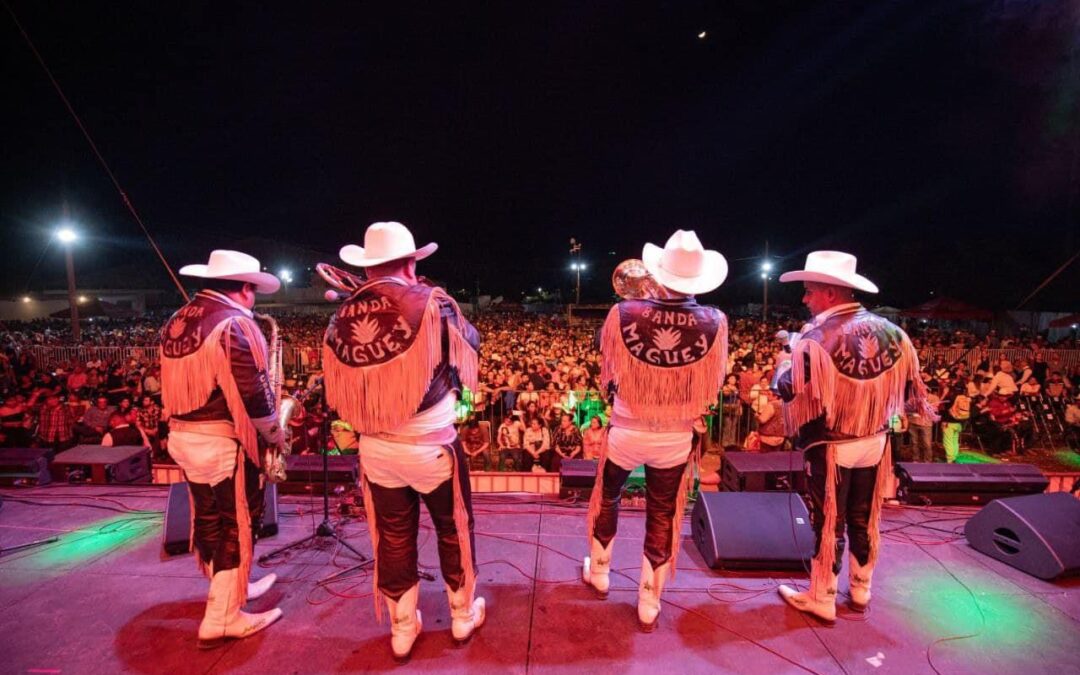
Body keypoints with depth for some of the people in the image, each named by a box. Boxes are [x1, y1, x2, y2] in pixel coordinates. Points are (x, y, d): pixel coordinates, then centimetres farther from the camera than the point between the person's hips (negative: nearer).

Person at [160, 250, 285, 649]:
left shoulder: (176, 322, 10)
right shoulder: (234, 323, -18)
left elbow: (186, 383, 15)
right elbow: (253, 394, -21)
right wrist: (274, 434, -7)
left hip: (183, 436, 9)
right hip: (222, 441, -9)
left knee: (209, 520, 21)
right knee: (236, 526, 4)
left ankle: (227, 588, 39)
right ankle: (222, 619, 13)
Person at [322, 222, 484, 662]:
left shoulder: (342, 320, -3)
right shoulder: (429, 303, -15)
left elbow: (337, 393, 6)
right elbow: (470, 344, 3)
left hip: (376, 450, 4)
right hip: (432, 446, -3)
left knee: (393, 539, 19)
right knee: (454, 529, 18)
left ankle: (402, 630, 36)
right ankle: (463, 615, 37)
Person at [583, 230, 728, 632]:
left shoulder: (622, 315, -19)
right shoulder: (714, 323, -17)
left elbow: (607, 376, -3)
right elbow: (711, 390, -5)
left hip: (626, 432, 0)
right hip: (676, 438, 0)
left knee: (607, 499, 26)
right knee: (663, 518, 18)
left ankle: (598, 573, 46)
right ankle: (649, 605, 32)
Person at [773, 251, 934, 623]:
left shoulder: (818, 337, -22)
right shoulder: (889, 331, -3)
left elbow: (789, 388, -22)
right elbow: (909, 384, 5)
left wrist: (786, 356, -4)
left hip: (832, 446, -6)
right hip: (875, 442, 6)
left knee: (829, 522, 7)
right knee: (864, 519, 19)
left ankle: (821, 599, 21)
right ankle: (860, 590, 36)